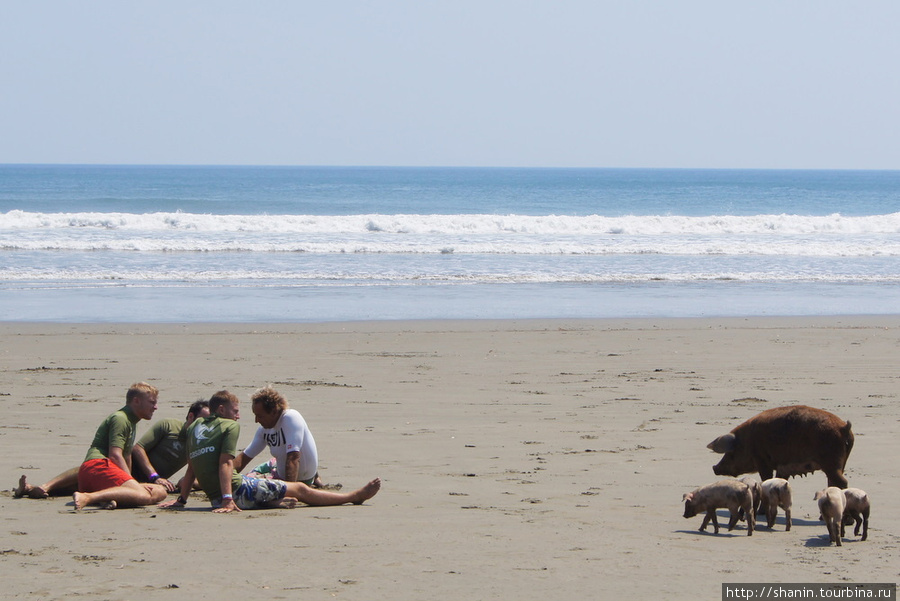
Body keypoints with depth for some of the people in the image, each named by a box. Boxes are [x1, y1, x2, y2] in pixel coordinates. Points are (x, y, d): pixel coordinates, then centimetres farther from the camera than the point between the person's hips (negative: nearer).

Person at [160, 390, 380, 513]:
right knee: (300, 489, 5)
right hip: (237, 490, -7)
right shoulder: (230, 426, -5)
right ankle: (355, 496, 13)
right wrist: (228, 500, -23)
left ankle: (275, 502, 14)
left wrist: (181, 500, 20)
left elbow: (191, 468, 15)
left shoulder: (195, 427, 14)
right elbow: (225, 463, -16)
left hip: (215, 497, 7)